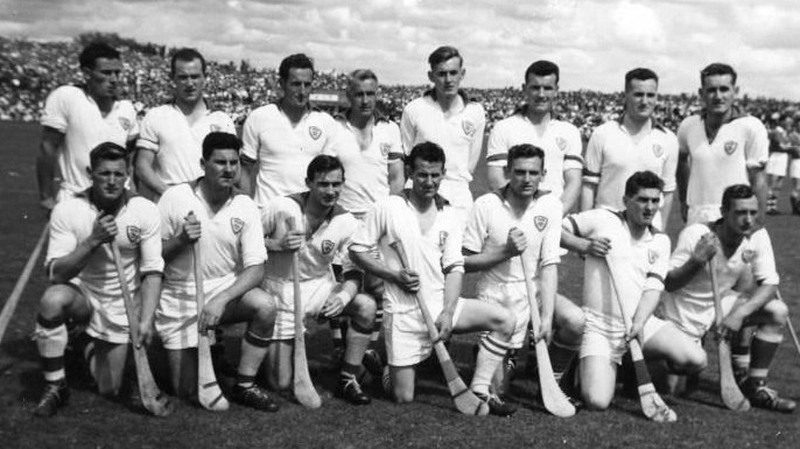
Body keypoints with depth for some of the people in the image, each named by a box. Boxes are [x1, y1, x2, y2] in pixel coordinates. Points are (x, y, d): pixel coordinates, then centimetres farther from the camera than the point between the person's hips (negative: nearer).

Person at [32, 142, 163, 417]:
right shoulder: (67, 210, -15)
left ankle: (92, 348, 39)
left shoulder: (145, 211, -14)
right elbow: (55, 272, -19)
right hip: (80, 292, -1)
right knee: (52, 300, -38)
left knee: (109, 391, 3)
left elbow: (152, 272, -12)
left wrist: (146, 319, -23)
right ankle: (54, 388, -16)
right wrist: (93, 241, -32)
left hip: (121, 307, 1)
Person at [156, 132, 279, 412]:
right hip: (179, 296, -1)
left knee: (266, 307, -31)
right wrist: (181, 240, -25)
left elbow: (255, 268, -12)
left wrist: (222, 299, -27)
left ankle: (244, 386, -11)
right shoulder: (175, 197, -11)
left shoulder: (246, 207, -8)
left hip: (225, 287, 2)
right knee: (186, 390, -2)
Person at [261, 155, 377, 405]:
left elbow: (353, 272, -6)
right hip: (281, 290, -2)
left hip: (320, 286, 2)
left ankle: (348, 379, -10)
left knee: (366, 307, -28)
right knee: (280, 384, -5)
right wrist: (277, 244, -25)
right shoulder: (281, 208, -16)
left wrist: (344, 295, -26)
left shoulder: (346, 223, -10)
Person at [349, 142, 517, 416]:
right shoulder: (387, 209, -5)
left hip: (441, 303, 4)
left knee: (504, 321, -14)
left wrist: (448, 313, -12)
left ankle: (479, 391, -4)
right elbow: (357, 250, -2)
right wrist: (394, 275, -14)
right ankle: (391, 369, 34)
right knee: (403, 398, -2)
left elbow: (454, 268, 1)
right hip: (403, 311, -3)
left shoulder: (451, 217, 4)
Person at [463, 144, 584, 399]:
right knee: (497, 385, -8)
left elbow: (549, 265, -10)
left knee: (575, 321, -26)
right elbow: (464, 262, -7)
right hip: (495, 294, -2)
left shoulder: (550, 205, -5)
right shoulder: (486, 206, -10)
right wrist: (506, 251, -20)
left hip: (533, 290, 3)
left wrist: (547, 317, -20)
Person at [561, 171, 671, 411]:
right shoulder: (601, 219, -1)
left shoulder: (660, 241, 10)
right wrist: (585, 245, -15)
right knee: (597, 401, -19)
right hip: (599, 326, -5)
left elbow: (653, 287, -1)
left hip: (640, 324, 5)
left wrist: (638, 324, -16)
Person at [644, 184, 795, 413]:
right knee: (695, 360, -32)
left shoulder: (758, 236, -9)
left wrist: (740, 313, -26)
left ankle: (755, 386, 0)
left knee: (777, 311, -10)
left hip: (717, 308, 6)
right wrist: (697, 260, -39)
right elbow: (667, 284, -23)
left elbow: (769, 285, -11)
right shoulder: (695, 234, -23)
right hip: (676, 315, -6)